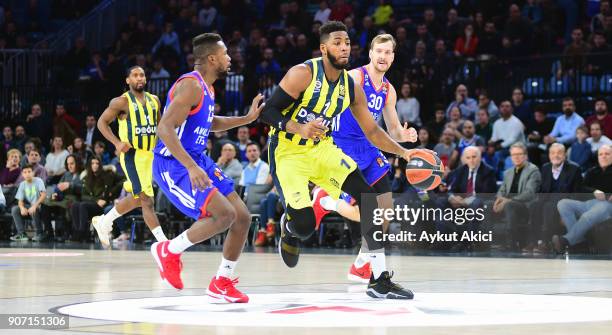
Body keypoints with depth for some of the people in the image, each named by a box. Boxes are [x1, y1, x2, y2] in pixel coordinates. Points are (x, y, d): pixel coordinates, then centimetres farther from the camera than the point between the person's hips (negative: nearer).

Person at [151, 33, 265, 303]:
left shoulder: (206, 88, 12)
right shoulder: (191, 85, -19)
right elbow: (164, 128, -28)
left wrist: (248, 118, 23)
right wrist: (191, 168, -35)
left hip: (197, 161, 10)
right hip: (173, 165, -10)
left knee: (242, 217, 6)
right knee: (225, 214, -22)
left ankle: (221, 283, 17)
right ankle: (168, 251, -3)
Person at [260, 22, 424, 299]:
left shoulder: (352, 86, 0)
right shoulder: (303, 74, -18)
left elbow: (372, 131, 7)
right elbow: (268, 112, -19)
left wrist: (403, 152, -6)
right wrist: (299, 129, -35)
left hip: (322, 149, 6)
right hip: (288, 154, -6)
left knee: (368, 196, -11)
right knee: (305, 226, -20)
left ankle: (379, 280, -7)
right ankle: (289, 227, 23)